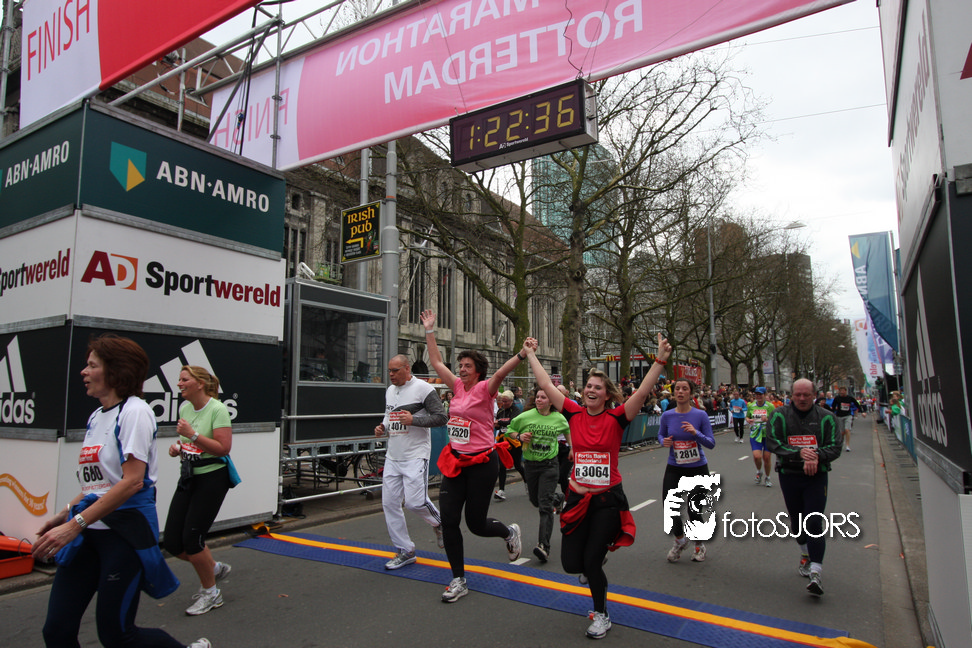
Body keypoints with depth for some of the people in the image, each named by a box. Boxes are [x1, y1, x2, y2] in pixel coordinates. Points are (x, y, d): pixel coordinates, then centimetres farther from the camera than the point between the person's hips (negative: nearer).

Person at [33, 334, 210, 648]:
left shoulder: (133, 411, -13)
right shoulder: (96, 416, 13)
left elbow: (132, 481, -21)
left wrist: (75, 524, -21)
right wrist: (65, 513, 12)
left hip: (125, 530, -8)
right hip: (89, 531, 8)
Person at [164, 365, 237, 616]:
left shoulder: (217, 410, -15)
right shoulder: (184, 408, 8)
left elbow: (223, 448, -21)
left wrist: (193, 435, -25)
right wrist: (178, 447, 1)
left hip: (212, 478, -7)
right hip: (188, 477, 8)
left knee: (192, 539, -7)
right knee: (172, 542, 3)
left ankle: (211, 593, 16)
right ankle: (215, 568, 29)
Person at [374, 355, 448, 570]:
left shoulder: (423, 388, -10)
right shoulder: (389, 390, 14)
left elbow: (440, 417, -13)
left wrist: (414, 419, -22)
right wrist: (382, 427, 7)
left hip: (416, 456, -7)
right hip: (393, 456, 7)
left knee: (415, 502, -13)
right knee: (389, 503, 5)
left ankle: (439, 523, 22)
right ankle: (405, 551, 19)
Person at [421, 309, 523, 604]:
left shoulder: (484, 389, -10)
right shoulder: (458, 387, 6)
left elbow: (500, 372, -29)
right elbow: (436, 362, 12)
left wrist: (523, 355, -43)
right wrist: (429, 331, 13)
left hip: (481, 463, -6)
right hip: (455, 461, 6)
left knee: (476, 523, 3)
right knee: (448, 521, 2)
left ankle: (509, 532, 37)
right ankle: (459, 580, 17)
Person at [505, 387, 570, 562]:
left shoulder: (559, 418, -2)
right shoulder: (526, 416, -7)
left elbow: (567, 431, 21)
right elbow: (509, 430, 4)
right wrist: (519, 436, -15)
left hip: (550, 465, -2)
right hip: (530, 464, 2)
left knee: (545, 506, -11)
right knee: (535, 500, 18)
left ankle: (543, 546, -12)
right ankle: (557, 498, 51)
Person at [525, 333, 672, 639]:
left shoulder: (616, 418, -8)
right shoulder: (574, 414, -2)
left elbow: (643, 392, -20)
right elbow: (546, 385, 0)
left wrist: (660, 361, -31)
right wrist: (531, 354, 3)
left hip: (608, 499, -3)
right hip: (578, 498, 3)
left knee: (591, 561, 0)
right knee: (571, 563, 4)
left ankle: (601, 615, 28)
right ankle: (593, 566, 42)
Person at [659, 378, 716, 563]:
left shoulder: (700, 415, -9)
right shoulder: (667, 416, -4)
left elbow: (711, 443, -9)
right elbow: (661, 434, 13)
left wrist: (696, 433, -26)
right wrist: (664, 442, -9)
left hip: (697, 468, -1)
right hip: (674, 468, 1)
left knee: (694, 509, 6)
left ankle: (699, 543, 37)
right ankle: (680, 538, 17)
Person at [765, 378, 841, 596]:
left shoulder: (826, 417, 1)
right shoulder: (780, 416, -1)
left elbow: (835, 447, -3)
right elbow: (773, 443, -9)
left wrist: (816, 455, -22)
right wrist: (799, 452, -22)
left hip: (816, 476, -1)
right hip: (789, 475, 1)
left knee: (814, 523, -9)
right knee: (796, 521, 15)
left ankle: (815, 574, -9)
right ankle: (806, 554, 41)